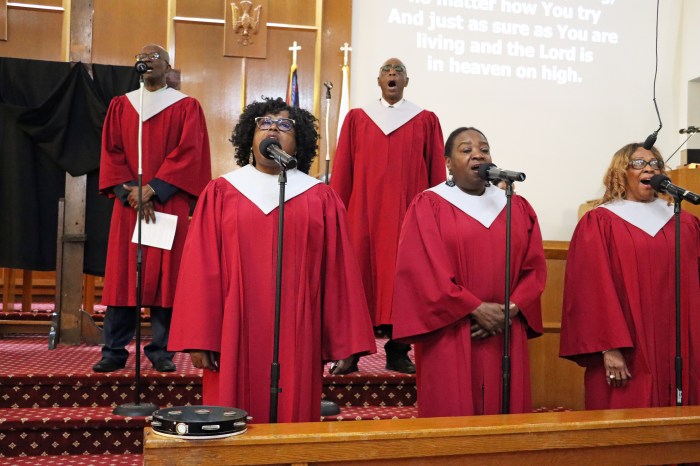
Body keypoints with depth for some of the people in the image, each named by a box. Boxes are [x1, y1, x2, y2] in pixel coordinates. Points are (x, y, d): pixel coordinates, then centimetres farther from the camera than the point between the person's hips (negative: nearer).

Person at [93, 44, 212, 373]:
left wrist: (153, 189, -14)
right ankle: (114, 350, 5)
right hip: (128, 202, 2)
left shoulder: (186, 107, 6)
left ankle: (161, 350, 5)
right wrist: (130, 191, -9)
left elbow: (189, 153, -5)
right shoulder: (120, 105, 14)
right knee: (122, 274, 0)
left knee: (164, 275, -2)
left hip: (168, 204, -2)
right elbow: (111, 152, 6)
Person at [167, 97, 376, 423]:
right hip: (235, 338, 0)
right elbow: (201, 271, 1)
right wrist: (198, 340, -4)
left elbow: (338, 273, 4)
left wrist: (345, 343, 2)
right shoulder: (220, 194, 6)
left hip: (297, 340, 1)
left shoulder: (321, 199, 6)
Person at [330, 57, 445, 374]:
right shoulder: (357, 118, 10)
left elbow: (436, 172, 6)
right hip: (364, 211, 0)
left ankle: (398, 351, 8)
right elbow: (342, 171, 7)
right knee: (359, 273, -2)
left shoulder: (426, 121, 9)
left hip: (408, 212, 0)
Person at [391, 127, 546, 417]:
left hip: (506, 338, 4)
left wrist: (510, 310, -8)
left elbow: (535, 267, 8)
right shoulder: (428, 206, 0)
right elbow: (423, 270, -9)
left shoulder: (518, 208, 13)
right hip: (449, 337, -3)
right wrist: (476, 309, -13)